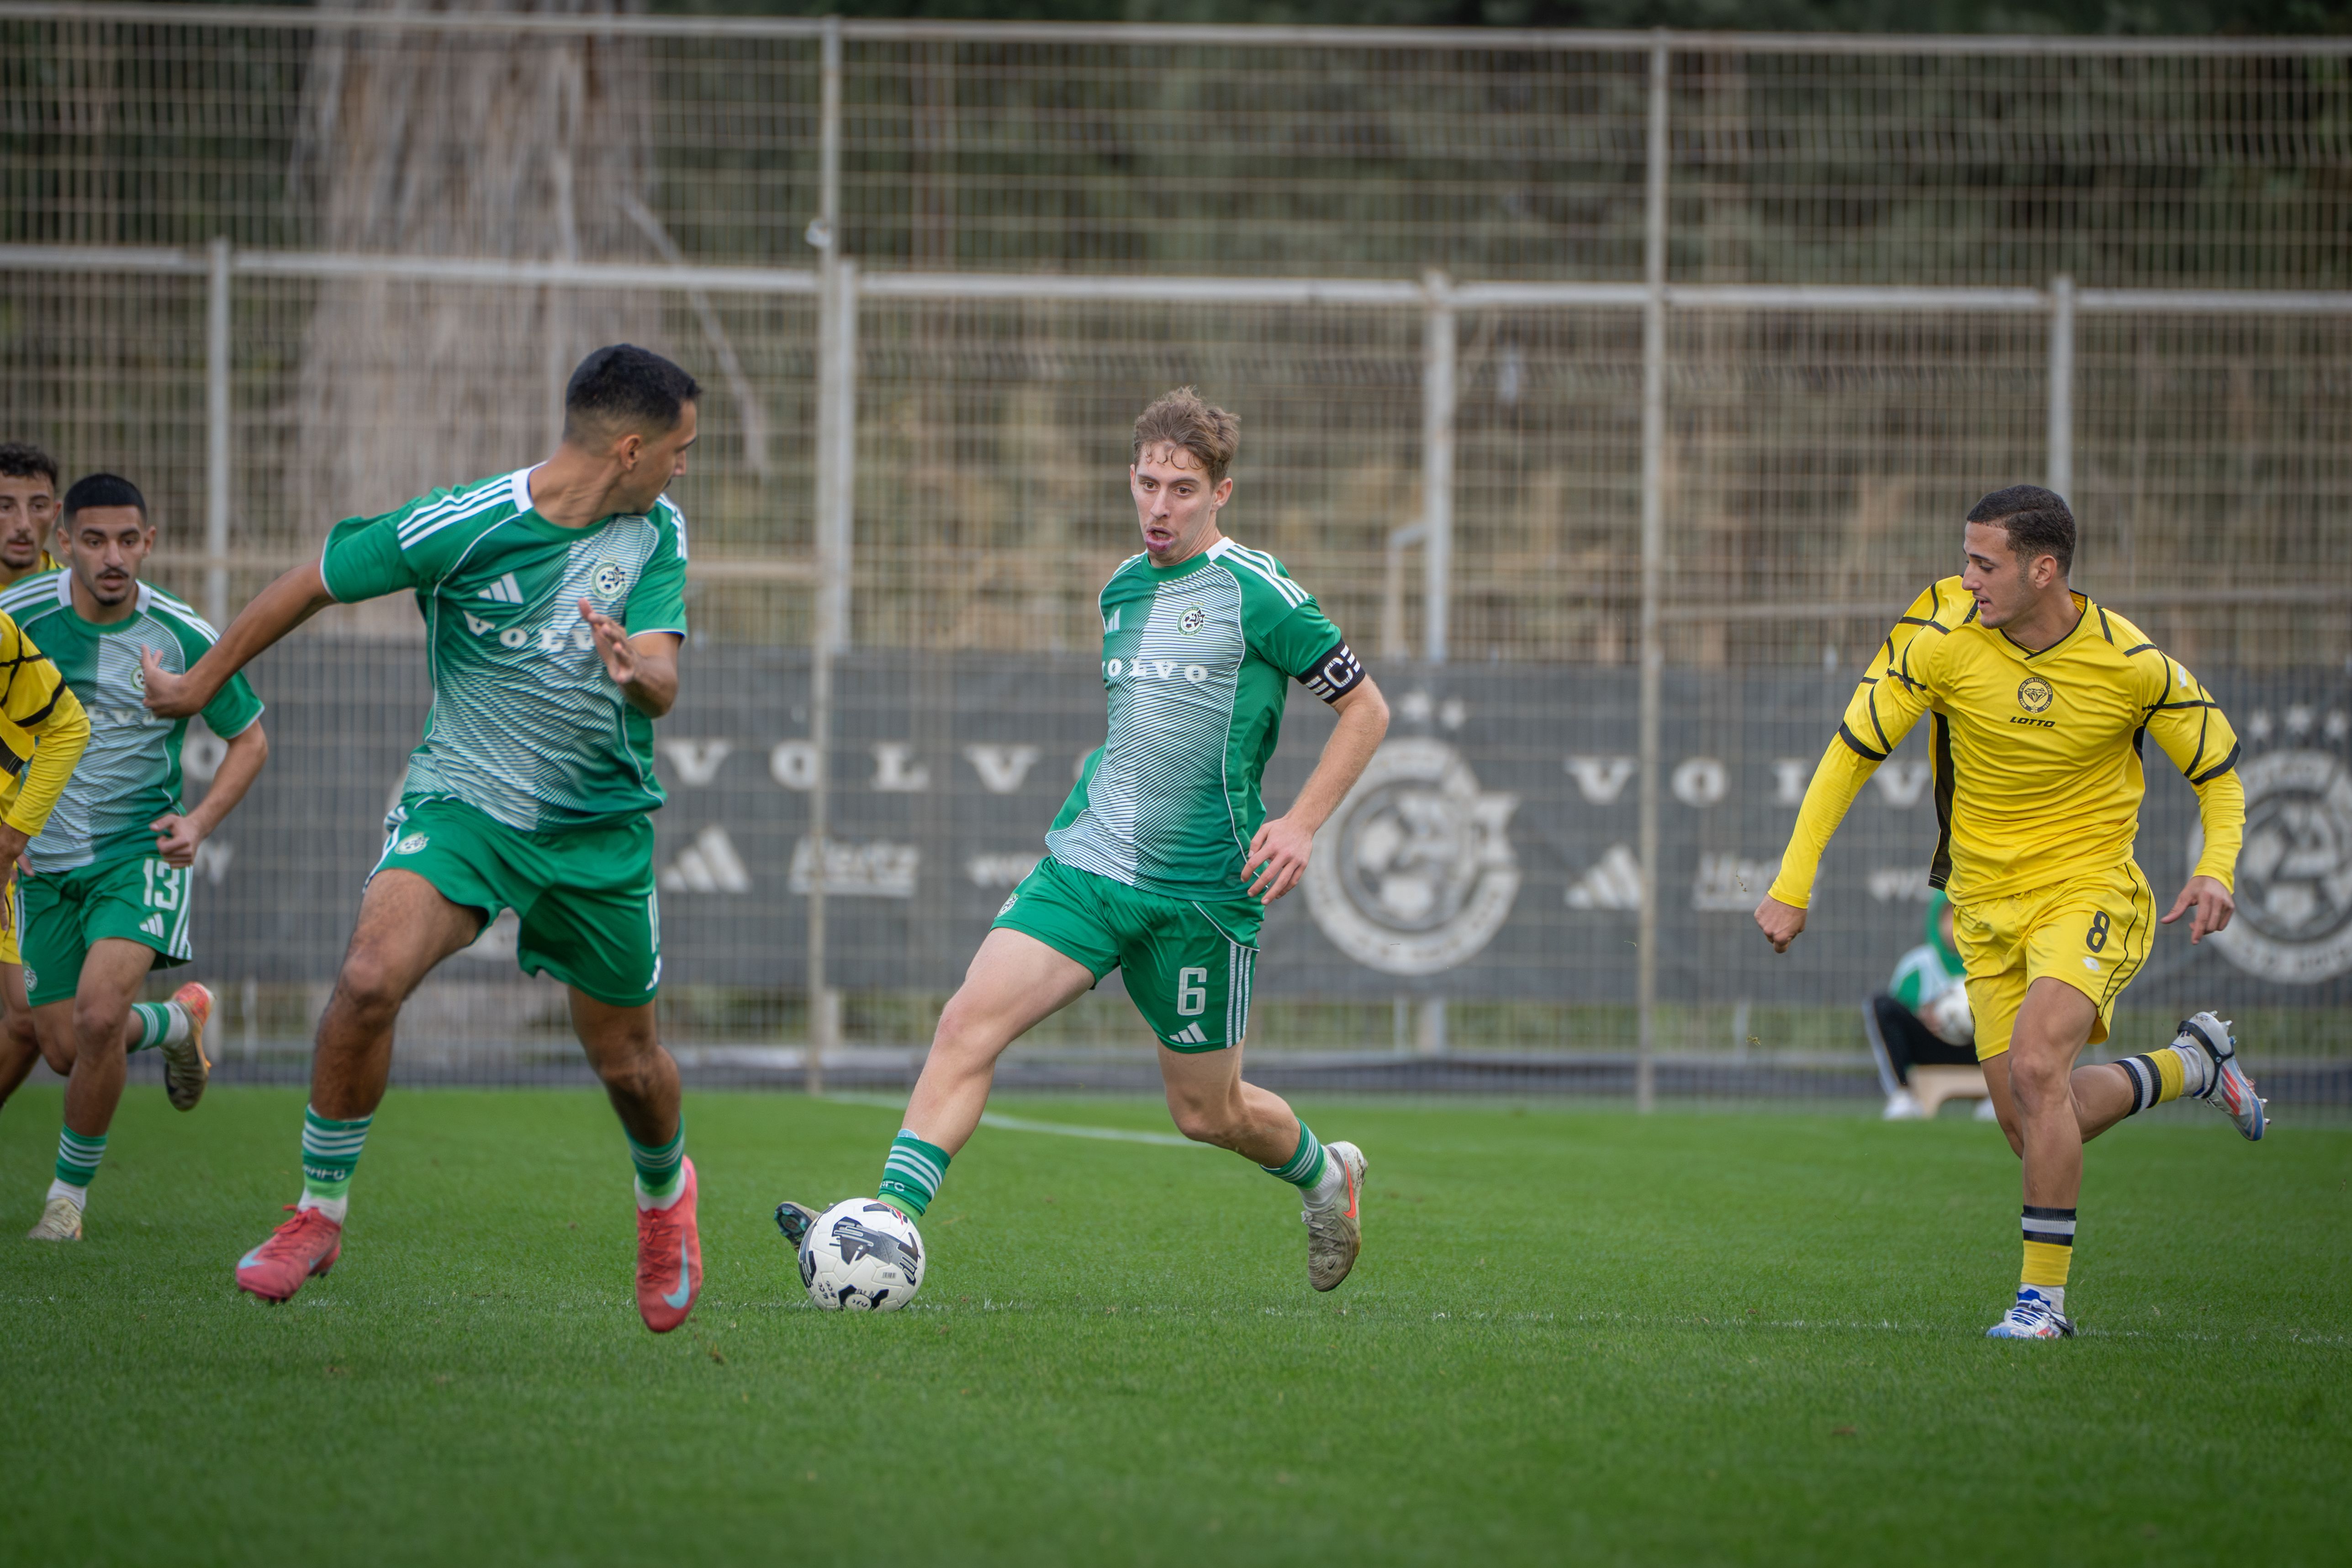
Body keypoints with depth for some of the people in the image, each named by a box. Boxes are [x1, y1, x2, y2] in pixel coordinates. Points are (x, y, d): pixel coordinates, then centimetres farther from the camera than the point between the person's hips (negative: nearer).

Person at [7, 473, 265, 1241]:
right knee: (64, 1049, 5)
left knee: (98, 1013, -25)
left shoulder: (182, 638, -11)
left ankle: (70, 1192, -4)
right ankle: (176, 1019, 39)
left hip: (139, 851, -3)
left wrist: (199, 823, -12)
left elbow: (249, 740, 3)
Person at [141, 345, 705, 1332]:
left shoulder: (656, 531, -5)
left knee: (626, 1060, 11)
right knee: (370, 978, -26)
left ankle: (665, 1193, 46)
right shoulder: (459, 527, -18)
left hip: (601, 825, 3)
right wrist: (200, 684, 5)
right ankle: (319, 1214, -9)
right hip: (463, 798, -3)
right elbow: (311, 584, -6)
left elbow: (661, 686, -12)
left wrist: (635, 670, -38)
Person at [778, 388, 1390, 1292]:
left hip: (1200, 891, -5)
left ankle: (1326, 1176, 38)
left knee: (1208, 1112, 7)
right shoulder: (1122, 590, 12)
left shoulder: (1256, 591, -8)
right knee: (970, 1021, -16)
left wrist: (1301, 824, -10)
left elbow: (1365, 710, -2)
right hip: (1087, 863, 5)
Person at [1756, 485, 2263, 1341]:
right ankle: (2192, 1063, 30)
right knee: (2031, 1126, 2)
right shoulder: (1940, 639, -12)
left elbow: (2218, 772, 1)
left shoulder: (2132, 663, -13)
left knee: (2035, 1064, -27)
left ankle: (2044, 1294, -16)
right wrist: (1792, 885, -12)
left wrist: (2216, 870, -19)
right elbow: (1852, 753, -6)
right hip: (1986, 903, 4)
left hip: (2089, 889, -4)